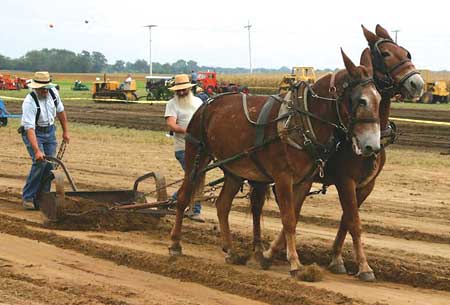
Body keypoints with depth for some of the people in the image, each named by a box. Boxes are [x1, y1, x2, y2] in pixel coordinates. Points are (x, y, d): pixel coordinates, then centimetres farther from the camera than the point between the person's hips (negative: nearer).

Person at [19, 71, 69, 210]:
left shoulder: (53, 93, -9)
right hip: (34, 133, -6)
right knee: (40, 162, -21)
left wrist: (65, 131, 14)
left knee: (49, 164, -2)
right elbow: (30, 128, -34)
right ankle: (28, 198, -13)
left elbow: (60, 111, 10)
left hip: (49, 131, 6)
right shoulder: (29, 102, -28)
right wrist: (37, 150, -42)